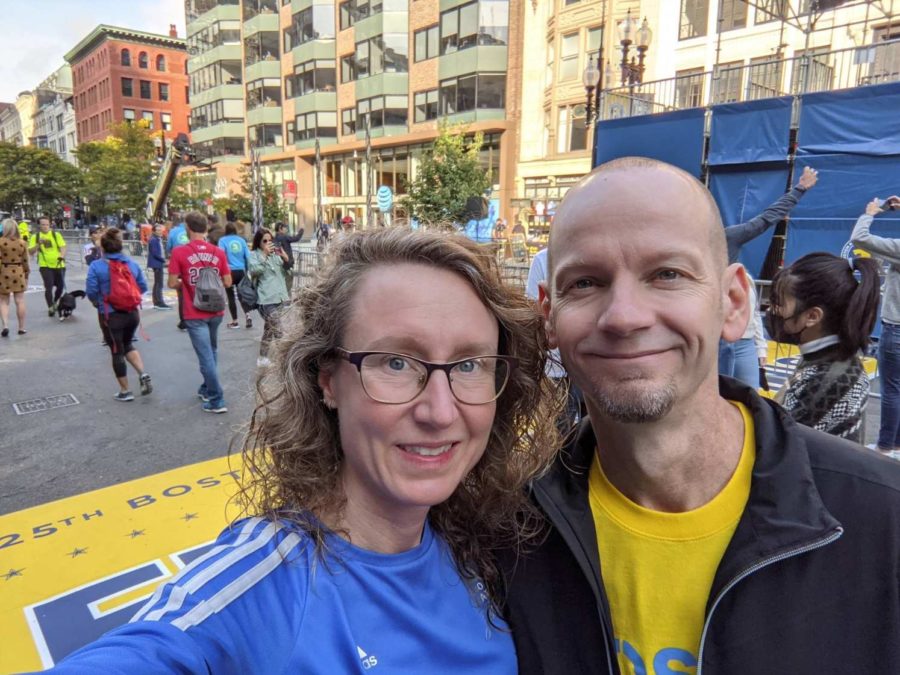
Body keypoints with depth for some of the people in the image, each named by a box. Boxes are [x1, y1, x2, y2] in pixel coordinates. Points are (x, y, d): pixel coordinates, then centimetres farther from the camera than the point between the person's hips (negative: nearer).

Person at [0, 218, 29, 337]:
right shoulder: (22, 243, 0)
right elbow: (25, 261, 3)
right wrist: (26, 275, 14)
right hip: (18, 273, 2)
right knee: (20, 302, 6)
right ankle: (22, 328, 11)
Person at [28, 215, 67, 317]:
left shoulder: (56, 234, 4)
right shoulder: (35, 236, 3)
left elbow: (62, 247, -3)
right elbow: (30, 252, 0)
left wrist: (62, 256, -22)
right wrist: (38, 244, -17)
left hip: (59, 265, 2)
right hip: (45, 266, -2)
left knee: (61, 286, 9)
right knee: (49, 287, -9)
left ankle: (54, 303, 35)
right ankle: (50, 308, 4)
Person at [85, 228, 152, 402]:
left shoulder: (96, 266, -10)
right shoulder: (132, 263, 1)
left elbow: (91, 291, -13)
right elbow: (143, 287, 5)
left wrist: (97, 302, 8)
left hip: (111, 316, -4)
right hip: (133, 313, 4)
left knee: (117, 351, 9)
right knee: (127, 344, 26)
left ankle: (125, 391, 19)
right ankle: (143, 374, 5)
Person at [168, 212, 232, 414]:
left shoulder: (179, 252, -10)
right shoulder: (218, 252, -1)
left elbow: (173, 283, -9)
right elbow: (227, 282, 1)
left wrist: (186, 283, 11)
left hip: (195, 314, -4)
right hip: (216, 311, 4)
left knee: (206, 357, 0)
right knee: (212, 352, 22)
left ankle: (217, 400, 2)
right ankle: (207, 389, 35)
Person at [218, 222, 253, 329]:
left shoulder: (223, 240, -3)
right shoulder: (241, 240, 6)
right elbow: (248, 256, 6)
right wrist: (248, 270, 15)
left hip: (229, 271, -3)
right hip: (241, 271, 3)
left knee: (231, 297, 8)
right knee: (241, 295, 12)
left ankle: (234, 321, 11)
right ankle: (247, 315, -10)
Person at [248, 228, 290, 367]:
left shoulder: (275, 254, 16)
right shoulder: (254, 255, 0)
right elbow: (254, 271, -16)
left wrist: (285, 257, -4)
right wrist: (264, 255, -18)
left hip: (280, 297, 6)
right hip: (267, 299, -6)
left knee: (269, 329, 14)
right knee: (278, 331, -14)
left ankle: (262, 359, 25)